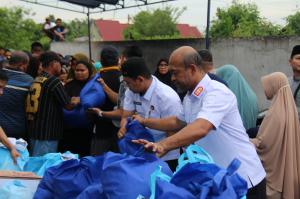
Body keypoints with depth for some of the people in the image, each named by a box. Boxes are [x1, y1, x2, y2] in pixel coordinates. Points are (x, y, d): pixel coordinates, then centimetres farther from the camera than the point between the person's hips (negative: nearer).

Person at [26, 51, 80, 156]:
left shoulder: (36, 80, 10)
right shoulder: (53, 80, -14)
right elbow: (68, 105, -12)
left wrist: (71, 100, 20)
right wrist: (78, 100, 9)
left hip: (34, 131, 8)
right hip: (47, 133, -8)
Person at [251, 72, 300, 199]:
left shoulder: (275, 113, -23)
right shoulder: (289, 108, 3)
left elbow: (262, 142, -21)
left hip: (275, 163, -8)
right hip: (287, 162, 8)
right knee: (286, 185, 17)